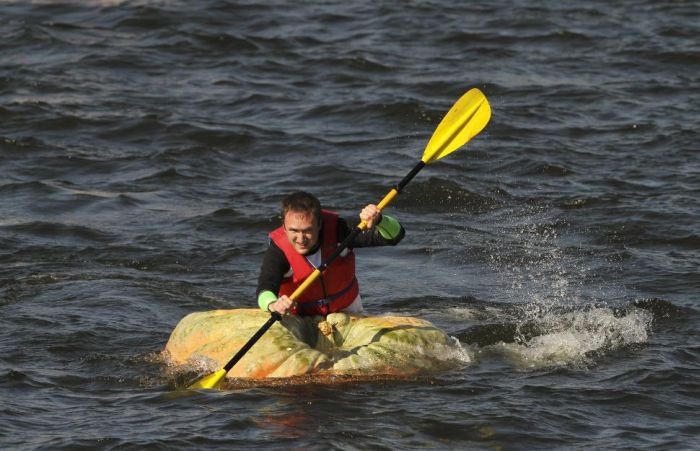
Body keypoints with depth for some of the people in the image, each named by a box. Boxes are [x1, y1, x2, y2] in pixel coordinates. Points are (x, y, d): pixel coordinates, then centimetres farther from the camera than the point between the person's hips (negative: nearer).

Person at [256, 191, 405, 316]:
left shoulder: (337, 230, -22)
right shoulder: (278, 252, -26)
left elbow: (395, 235, -23)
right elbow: (265, 289, -42)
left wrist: (378, 221, -48)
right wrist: (273, 305, -67)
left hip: (346, 311, 1)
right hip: (299, 319, -1)